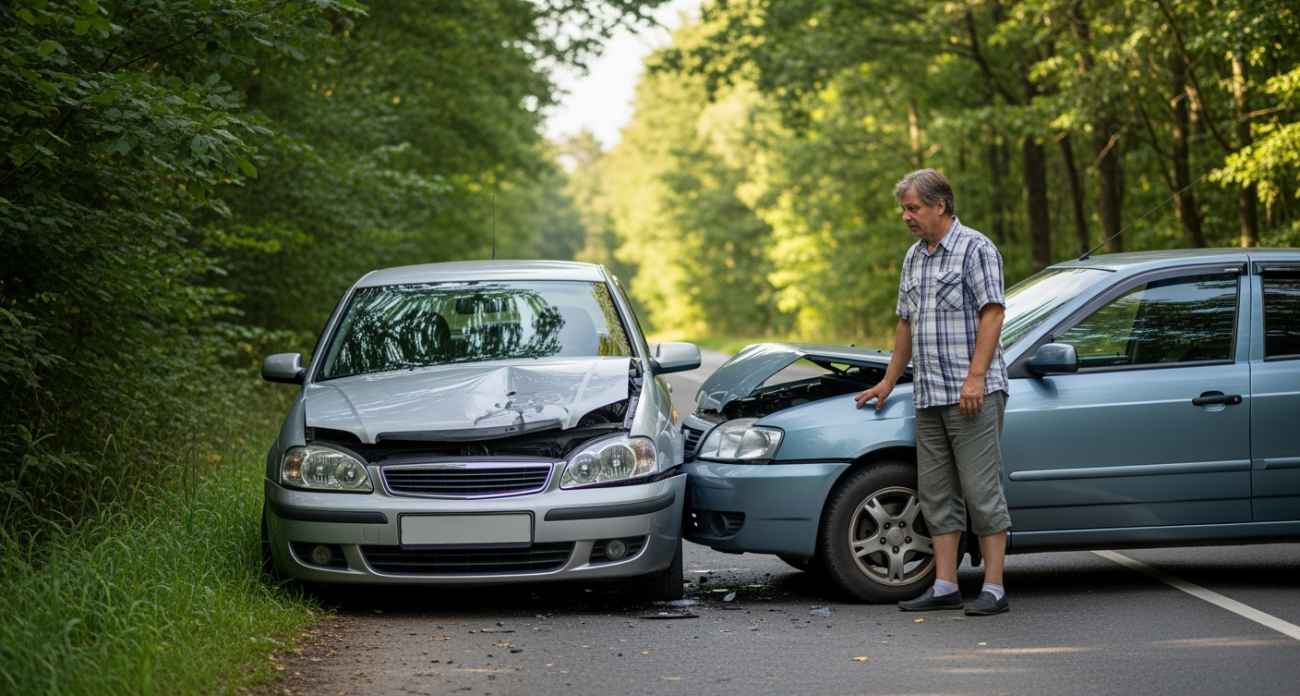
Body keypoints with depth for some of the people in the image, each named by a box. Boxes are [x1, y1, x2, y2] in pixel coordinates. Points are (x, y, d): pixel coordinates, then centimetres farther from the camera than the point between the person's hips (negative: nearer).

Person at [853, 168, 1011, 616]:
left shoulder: (975, 248, -6)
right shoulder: (914, 257, 19)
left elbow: (992, 313, -13)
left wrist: (975, 378, -21)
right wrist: (888, 382, 24)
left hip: (972, 393, -8)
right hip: (928, 395, 8)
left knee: (981, 488, -7)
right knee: (936, 492, 7)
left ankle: (994, 589, -4)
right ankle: (945, 587, 11)